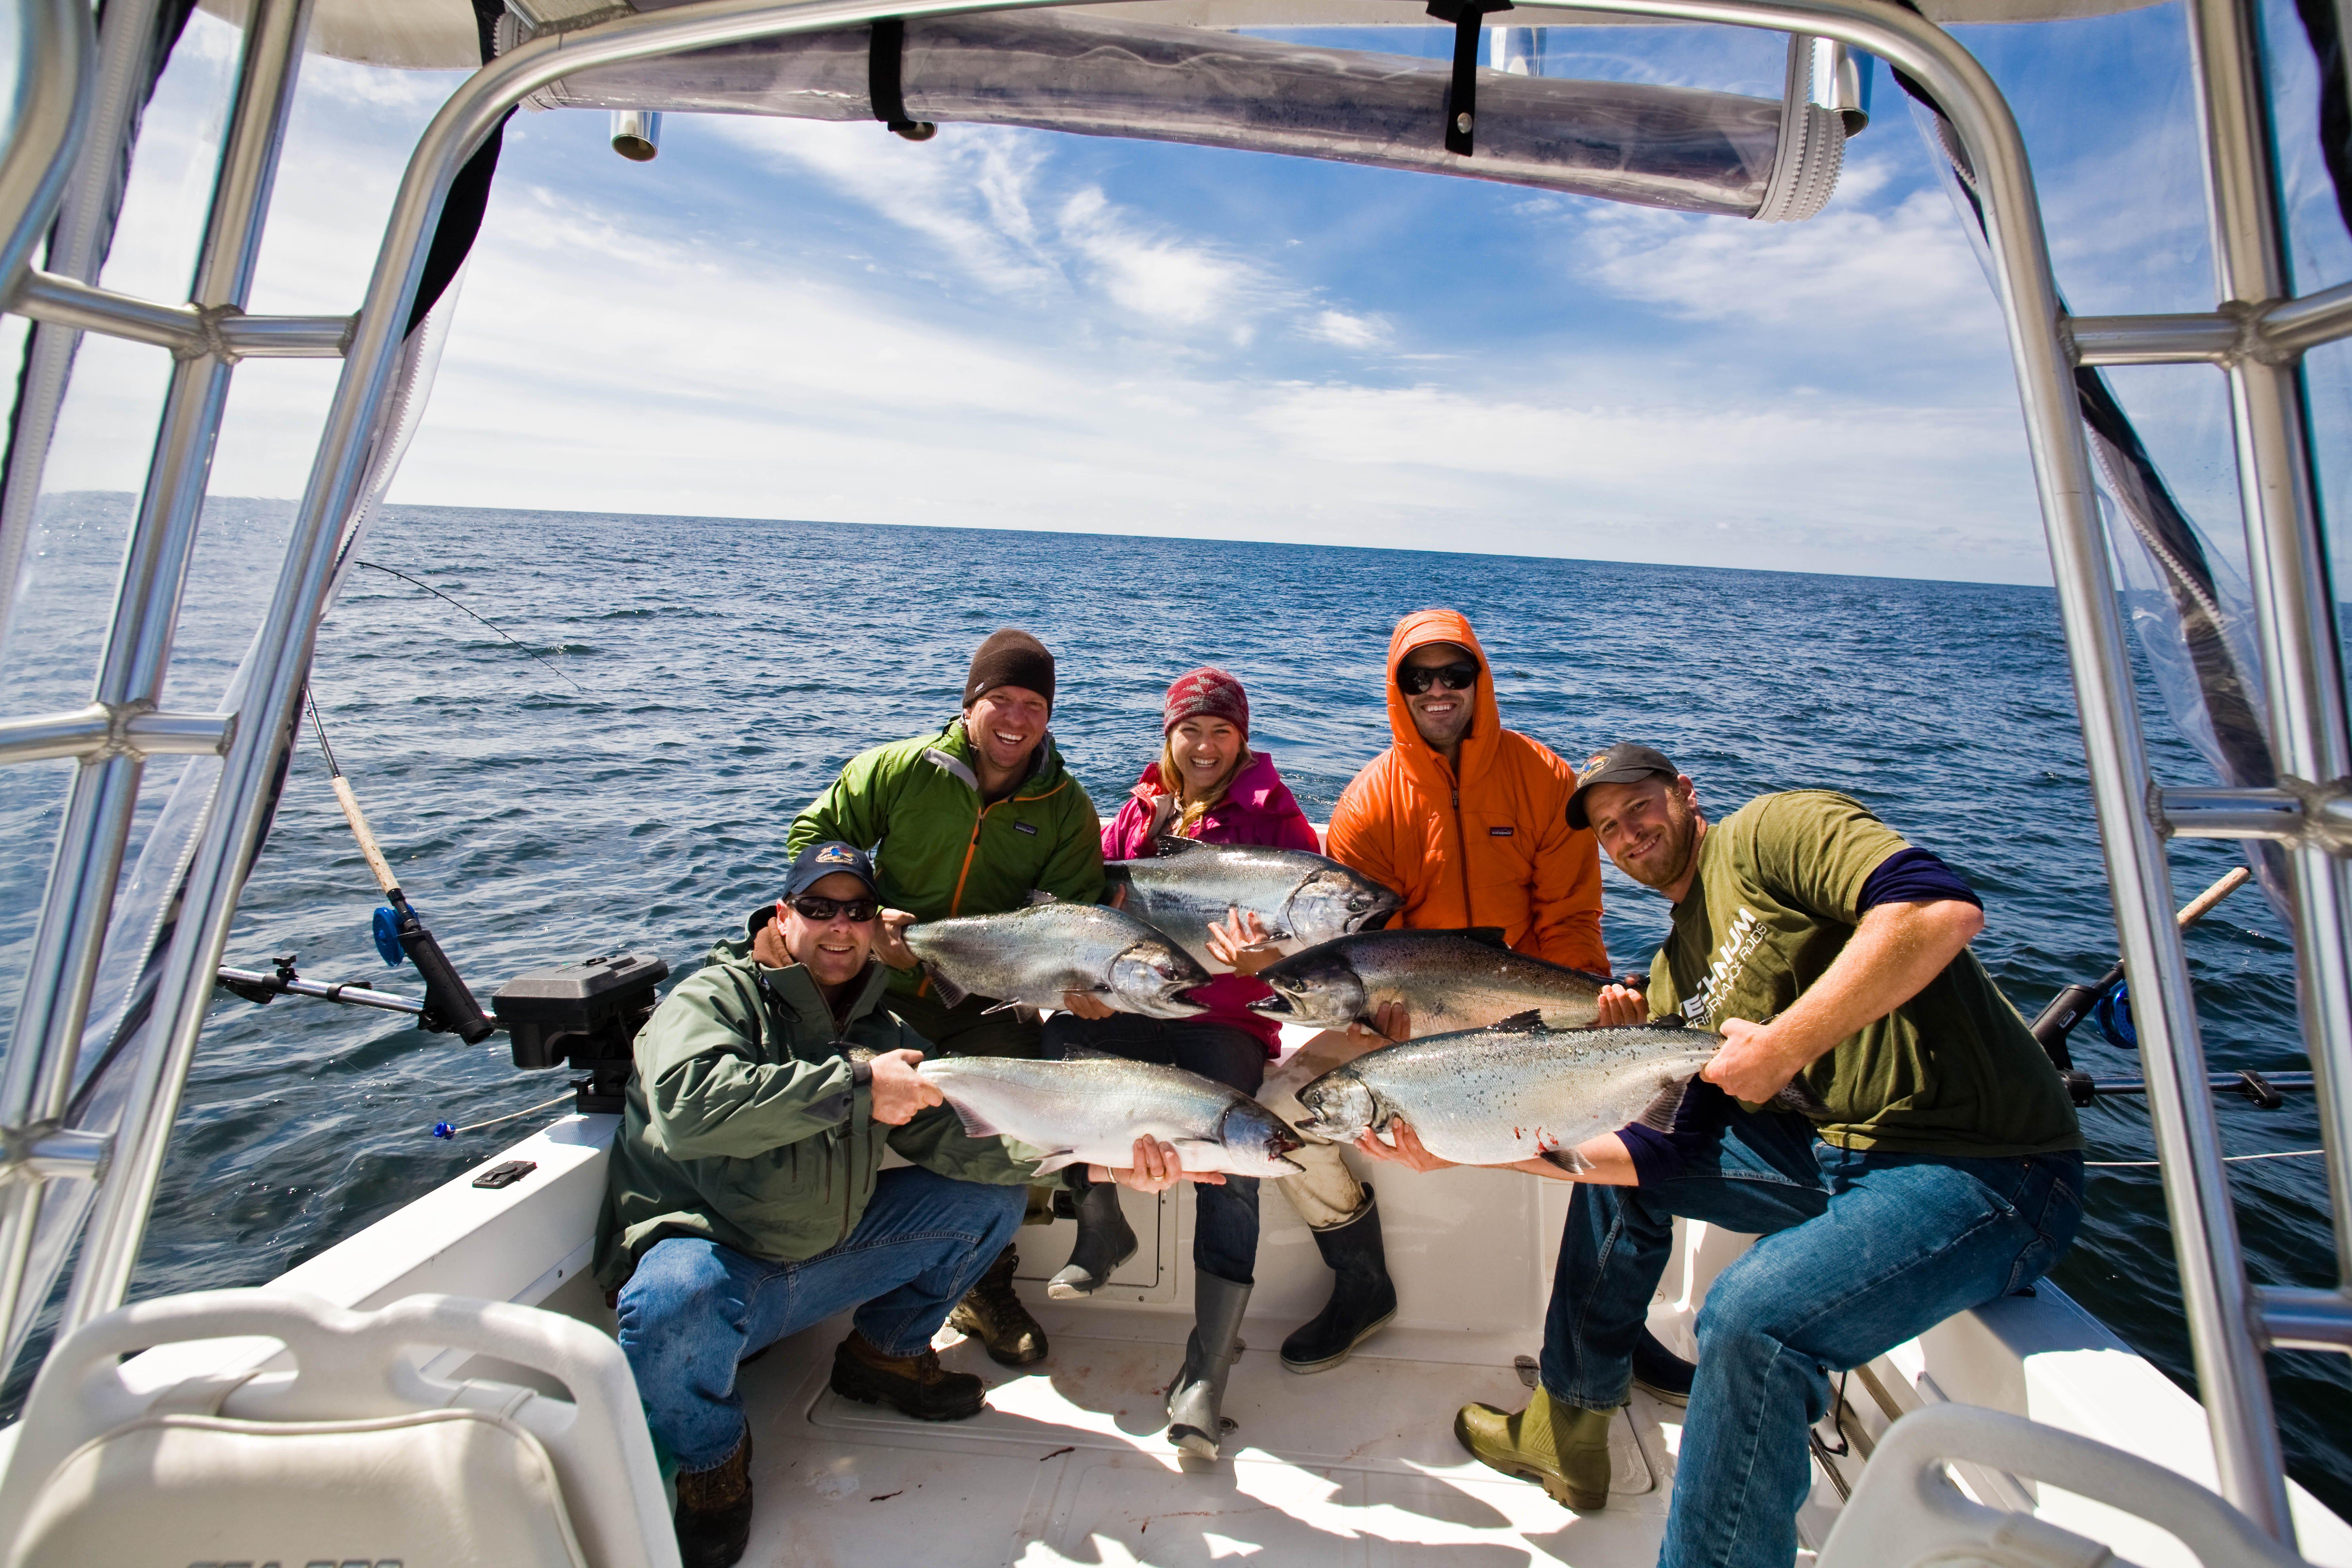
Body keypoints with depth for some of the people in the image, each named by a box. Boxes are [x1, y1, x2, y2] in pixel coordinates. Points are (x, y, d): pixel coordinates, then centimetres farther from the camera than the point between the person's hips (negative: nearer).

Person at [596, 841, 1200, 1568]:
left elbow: (954, 1132, -4)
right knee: (676, 1302, -39)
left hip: (830, 1253, 6)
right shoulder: (716, 997, -12)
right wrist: (858, 1086, -32)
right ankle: (710, 1454, -6)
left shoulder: (882, 1033, 8)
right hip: (705, 1254, -5)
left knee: (990, 1194, -2)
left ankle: (887, 1351, 17)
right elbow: (690, 1101, -34)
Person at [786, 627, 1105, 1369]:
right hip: (886, 985, 0)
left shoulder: (1066, 806, -1)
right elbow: (813, 833, 5)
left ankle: (987, 1288, 9)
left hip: (991, 1002, 0)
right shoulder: (899, 771, -4)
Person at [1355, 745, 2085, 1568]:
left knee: (1750, 1316, -31)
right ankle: (1568, 1428, 26)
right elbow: (1670, 1153, 6)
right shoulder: (1675, 974, 13)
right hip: (1839, 1148, 9)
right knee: (1618, 1168, 14)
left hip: (1988, 1168, -9)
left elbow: (1944, 908, -27)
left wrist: (1784, 1045, -24)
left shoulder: (1771, 831, -9)